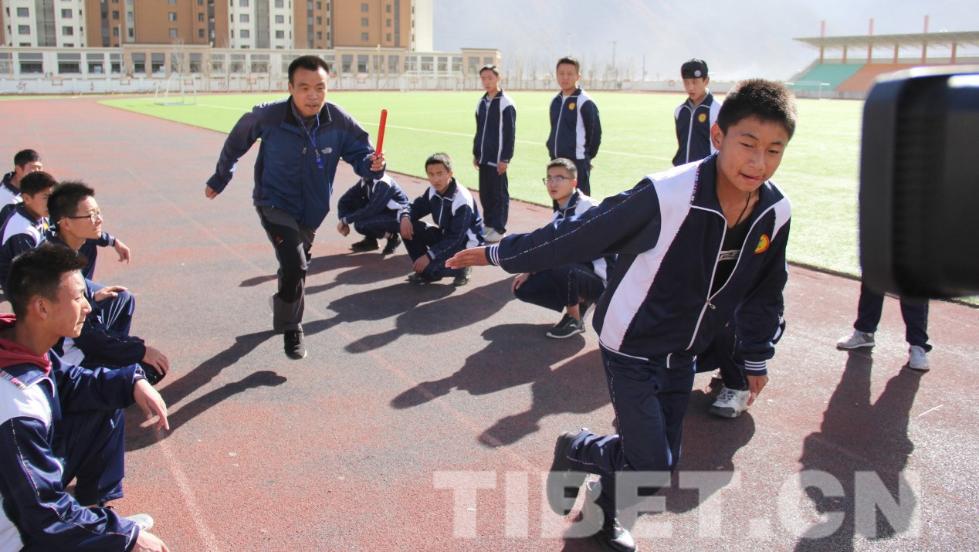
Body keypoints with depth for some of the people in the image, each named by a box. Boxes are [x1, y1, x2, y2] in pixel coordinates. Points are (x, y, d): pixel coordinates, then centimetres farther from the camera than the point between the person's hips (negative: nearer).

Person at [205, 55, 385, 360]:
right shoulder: (268, 117, -24)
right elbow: (236, 141, -5)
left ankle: (283, 305, 54)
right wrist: (219, 180, 8)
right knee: (295, 265, -20)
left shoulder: (339, 122, -21)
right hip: (275, 204, -4)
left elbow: (360, 154, -10)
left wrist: (372, 164, -35)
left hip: (313, 209, 4)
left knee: (297, 266, 23)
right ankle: (291, 328, 4)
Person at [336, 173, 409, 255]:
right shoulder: (365, 180, -5)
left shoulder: (384, 183, -28)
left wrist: (345, 220, -26)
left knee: (360, 224, -28)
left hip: (398, 218, -8)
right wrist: (343, 222, -11)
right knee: (350, 203, -7)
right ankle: (370, 239, 5)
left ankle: (392, 237, -5)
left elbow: (370, 210, -32)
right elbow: (344, 200, 1)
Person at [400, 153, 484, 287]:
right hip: (446, 235, 8)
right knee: (409, 227, -12)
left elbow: (456, 239, -30)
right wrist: (405, 217, -21)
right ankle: (424, 270, 1)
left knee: (431, 268, -30)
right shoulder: (433, 191, -6)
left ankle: (461, 267, 2)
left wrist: (429, 255, -33)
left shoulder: (462, 200, -28)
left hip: (466, 242, -7)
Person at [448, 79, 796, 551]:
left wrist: (756, 357, 15)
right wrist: (500, 254, -14)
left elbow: (763, 290, 7)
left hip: (683, 354, 6)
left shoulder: (775, 213, -11)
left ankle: (604, 512, 43)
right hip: (632, 347, -6)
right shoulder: (668, 197, -31)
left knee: (659, 461, 13)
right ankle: (577, 450, 22)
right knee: (651, 467, -8)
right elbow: (579, 236, -21)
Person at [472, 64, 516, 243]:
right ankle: (488, 224, 23)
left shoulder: (506, 103, -10)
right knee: (485, 193, 12)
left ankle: (498, 228, 5)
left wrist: (505, 158, -15)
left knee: (499, 193, -1)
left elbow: (510, 133, -12)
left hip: (498, 159, -7)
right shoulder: (481, 103, 12)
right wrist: (476, 153, 16)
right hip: (484, 158, 7)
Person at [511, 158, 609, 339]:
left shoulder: (588, 207, -17)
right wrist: (529, 271, -3)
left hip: (599, 279, -8)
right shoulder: (558, 215, 9)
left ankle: (574, 319, -14)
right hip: (572, 273, 8)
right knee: (523, 288, -2)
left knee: (558, 263, -36)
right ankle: (578, 302, 10)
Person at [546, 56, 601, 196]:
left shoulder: (585, 102, -10)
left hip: (578, 163, -7)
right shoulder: (555, 101, 12)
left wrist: (587, 156, -2)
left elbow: (595, 132, -8)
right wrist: (551, 148, 13)